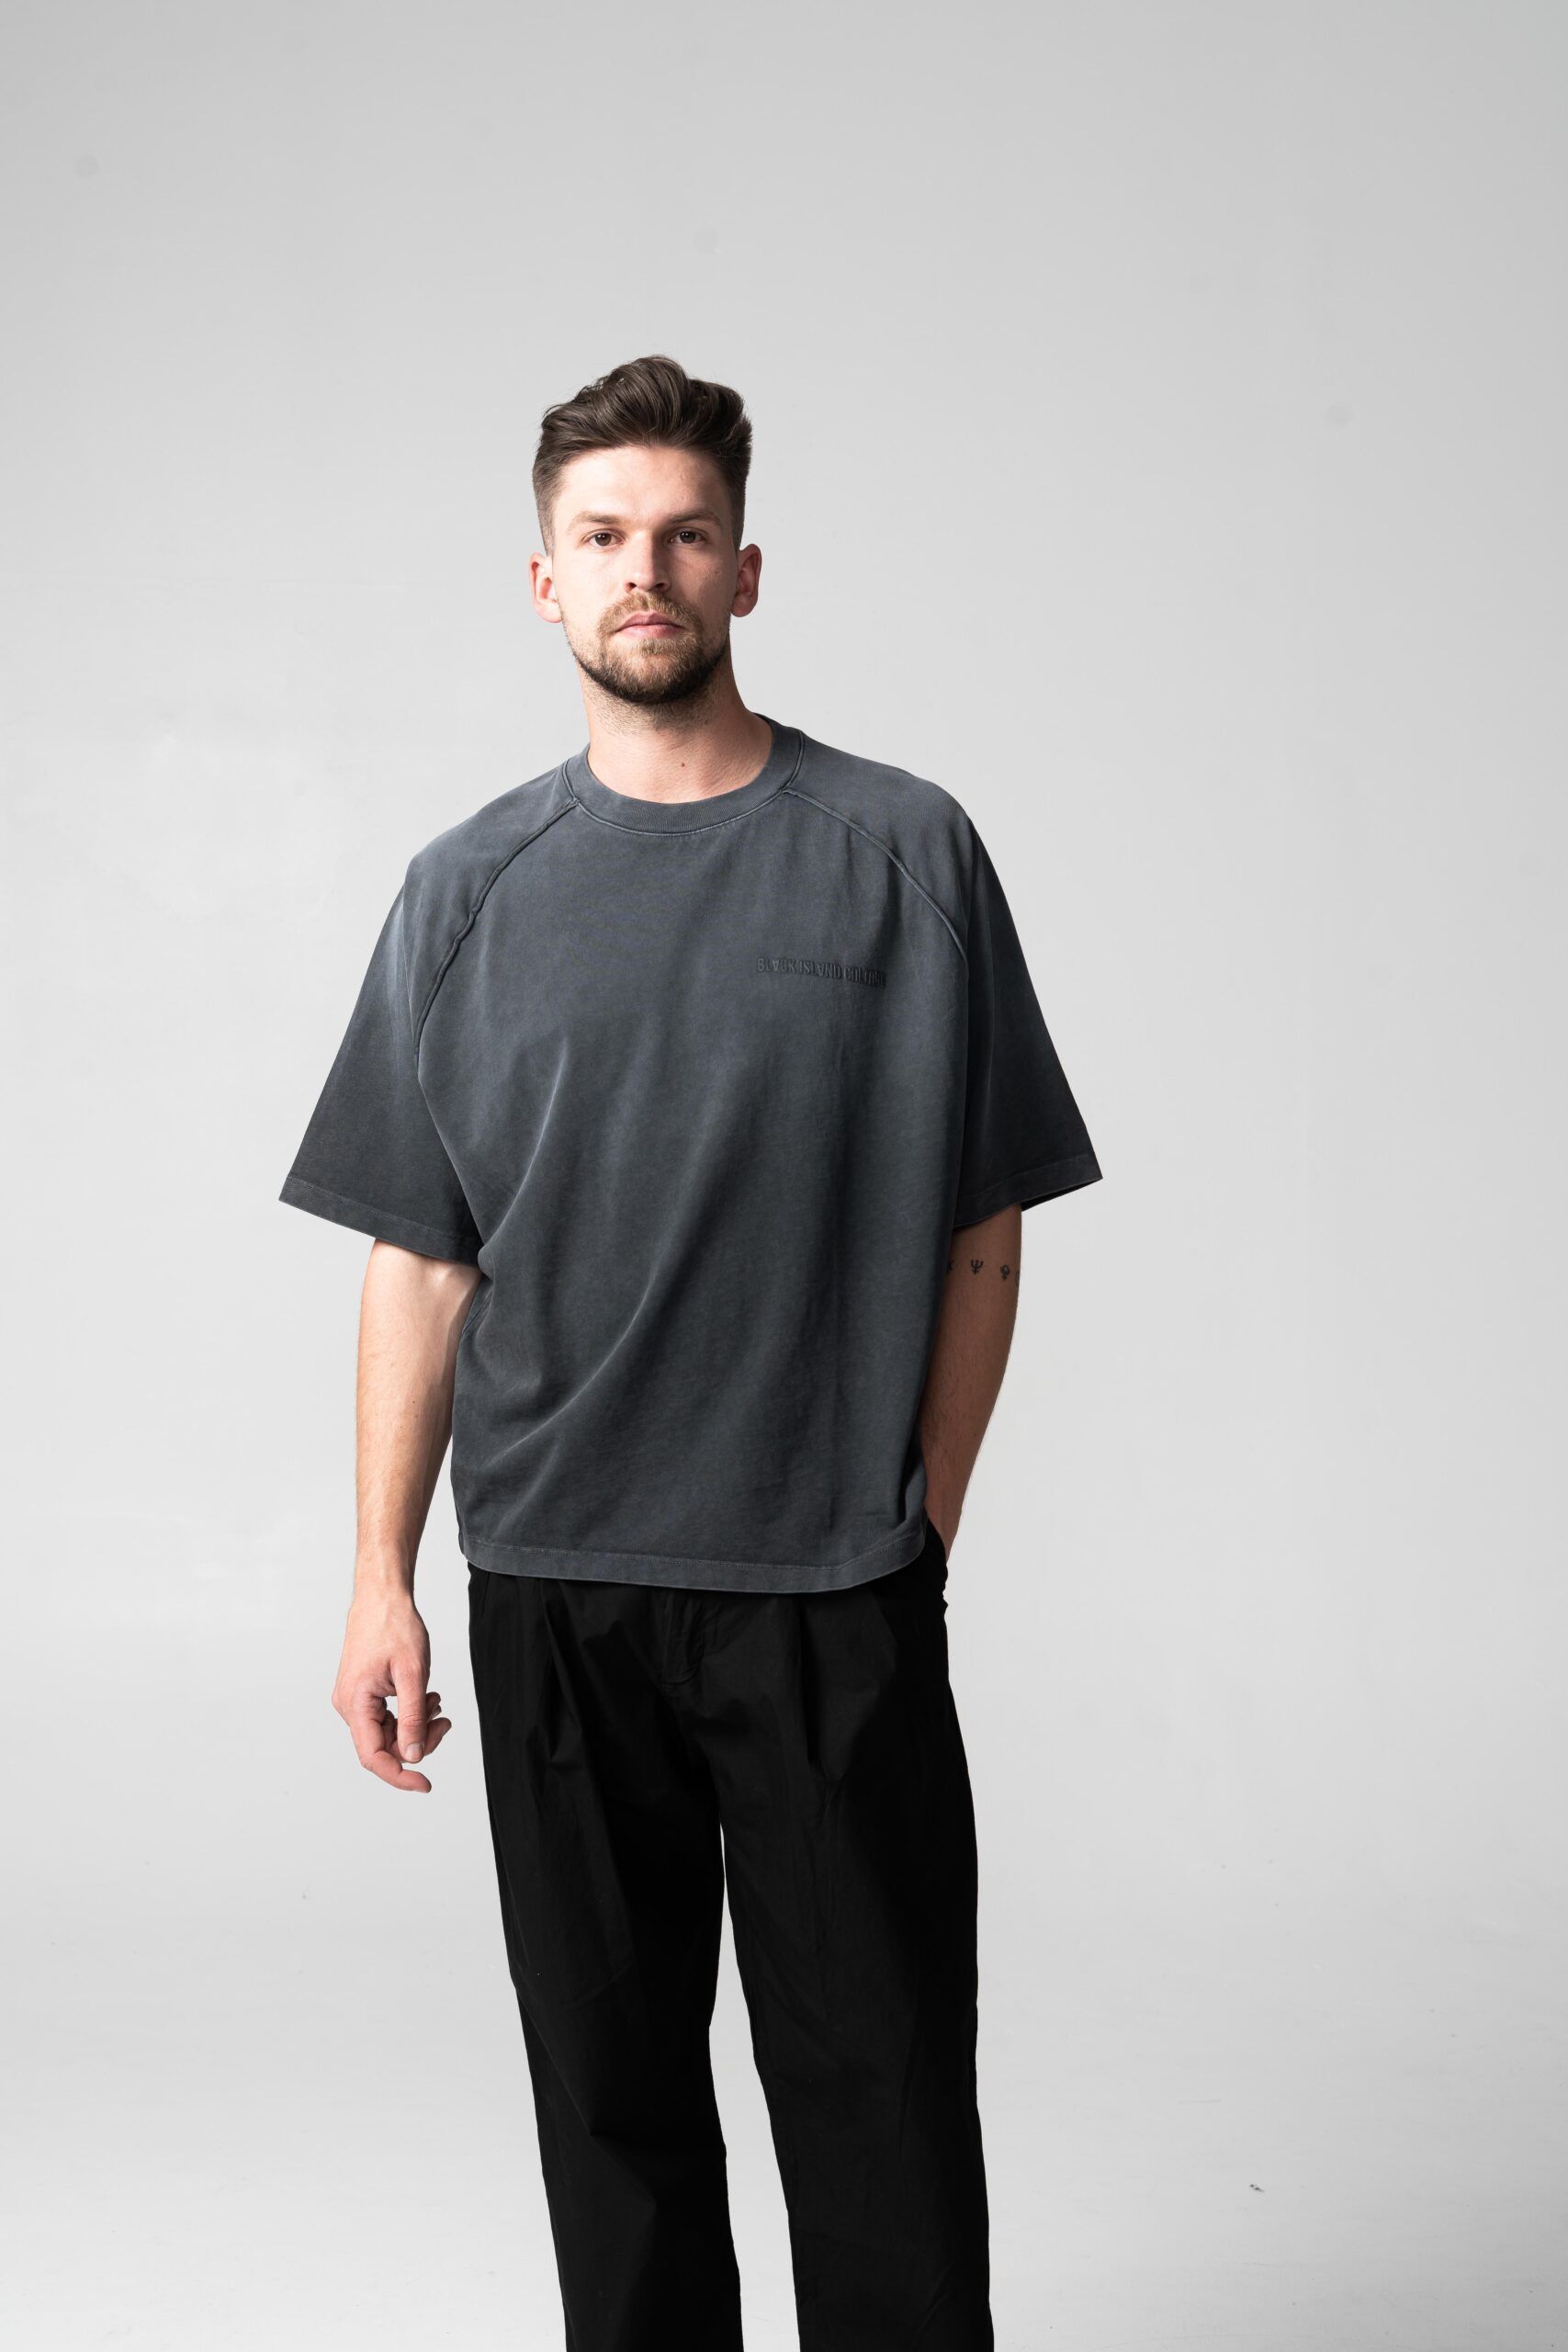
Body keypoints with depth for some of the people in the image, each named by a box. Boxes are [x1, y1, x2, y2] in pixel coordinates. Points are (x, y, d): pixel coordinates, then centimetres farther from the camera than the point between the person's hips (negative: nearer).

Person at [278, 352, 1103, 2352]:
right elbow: (420, 1264, 7)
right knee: (612, 2089, 12)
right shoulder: (471, 891, 6)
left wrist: (919, 1531, -1)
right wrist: (382, 1578, 2)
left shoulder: (906, 853, 1)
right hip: (553, 1595, 2)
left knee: (881, 2093, 3)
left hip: (839, 1597, -2)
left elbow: (980, 1235, 3)